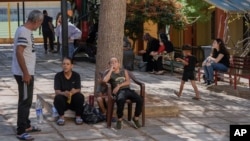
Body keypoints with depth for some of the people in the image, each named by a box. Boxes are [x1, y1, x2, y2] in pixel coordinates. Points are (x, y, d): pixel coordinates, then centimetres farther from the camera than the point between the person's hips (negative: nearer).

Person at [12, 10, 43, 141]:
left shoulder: (26, 31, 11)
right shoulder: (24, 32, -20)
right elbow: (19, 53, -26)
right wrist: (25, 73, -25)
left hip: (27, 72, 10)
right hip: (24, 73, -10)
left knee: (27, 100, 19)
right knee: (25, 101, -5)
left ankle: (26, 125, 30)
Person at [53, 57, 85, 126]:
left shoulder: (76, 75, -3)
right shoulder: (58, 76, -6)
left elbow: (78, 90, -11)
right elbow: (57, 91, -15)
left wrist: (74, 91, -37)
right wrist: (64, 93, -39)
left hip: (74, 101, 1)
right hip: (63, 101, -1)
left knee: (80, 96, -29)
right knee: (58, 98, -33)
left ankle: (78, 116, -11)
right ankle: (61, 117, -14)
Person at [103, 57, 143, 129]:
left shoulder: (124, 71, 22)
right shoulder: (110, 73, 14)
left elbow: (128, 82, 8)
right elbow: (105, 80, -9)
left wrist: (119, 86, -7)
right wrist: (111, 70, 0)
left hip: (128, 89, 3)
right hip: (119, 91, -3)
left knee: (140, 99, -25)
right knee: (121, 100, -41)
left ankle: (136, 118, -7)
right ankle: (119, 120, -22)